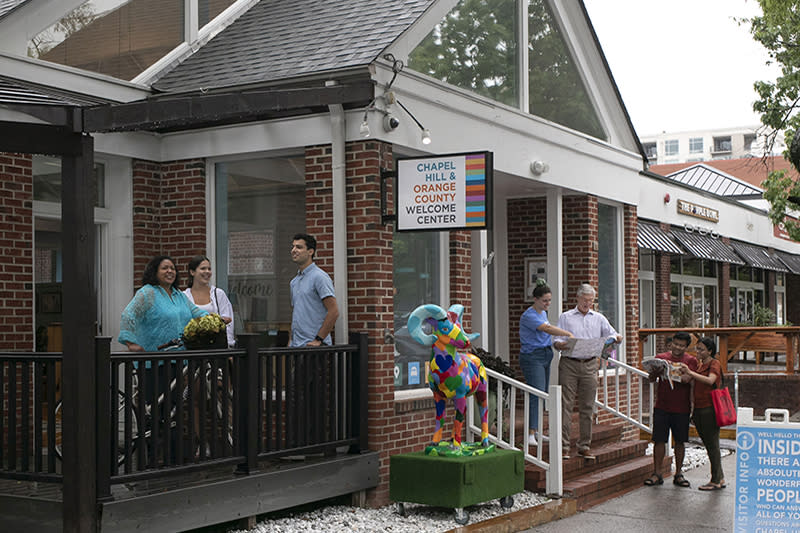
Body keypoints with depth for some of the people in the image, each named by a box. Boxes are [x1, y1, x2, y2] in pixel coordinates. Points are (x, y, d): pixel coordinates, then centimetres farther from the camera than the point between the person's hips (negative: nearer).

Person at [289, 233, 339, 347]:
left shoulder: (319, 277, -10)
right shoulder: (294, 281, 18)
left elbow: (333, 311, -16)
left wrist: (318, 340, -17)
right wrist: (291, 341, 14)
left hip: (313, 346, -8)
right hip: (295, 346, 8)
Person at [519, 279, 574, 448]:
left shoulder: (543, 313, 15)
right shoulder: (529, 316, -15)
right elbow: (547, 329, -28)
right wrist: (568, 334, -33)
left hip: (545, 356, 9)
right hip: (532, 357, -9)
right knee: (537, 395, -16)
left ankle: (536, 431, 16)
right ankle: (531, 434, -18)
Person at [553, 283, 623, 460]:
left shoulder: (599, 318, 16)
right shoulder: (565, 317, 9)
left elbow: (612, 336, 7)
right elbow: (556, 341, 1)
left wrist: (617, 339, -16)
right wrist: (562, 344, -22)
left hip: (590, 365, 3)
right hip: (569, 364, -2)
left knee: (587, 407, 5)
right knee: (565, 405, -6)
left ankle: (584, 446, 11)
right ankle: (563, 445, -5)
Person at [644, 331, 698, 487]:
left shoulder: (690, 360, 4)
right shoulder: (661, 357, 7)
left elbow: (690, 379, -9)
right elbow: (651, 378, 2)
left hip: (681, 408, 0)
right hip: (662, 406, 0)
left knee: (680, 441, 6)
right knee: (659, 439, -1)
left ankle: (678, 473, 17)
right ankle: (657, 473, 6)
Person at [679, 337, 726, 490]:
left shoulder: (714, 364, -6)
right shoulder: (698, 364, 17)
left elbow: (710, 380, -24)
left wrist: (690, 372, -29)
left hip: (710, 409, -8)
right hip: (699, 409, 8)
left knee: (712, 444, -4)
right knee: (708, 445, 11)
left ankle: (716, 481, 1)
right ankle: (720, 478, 19)